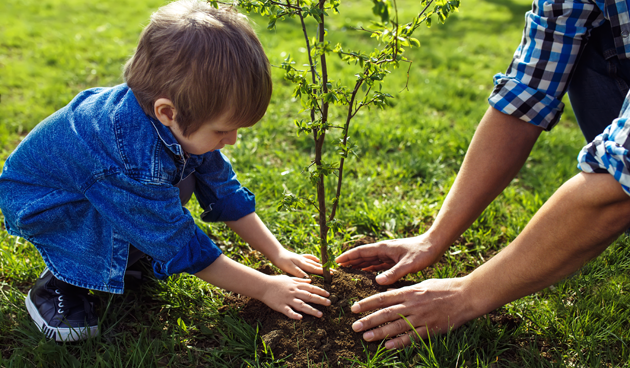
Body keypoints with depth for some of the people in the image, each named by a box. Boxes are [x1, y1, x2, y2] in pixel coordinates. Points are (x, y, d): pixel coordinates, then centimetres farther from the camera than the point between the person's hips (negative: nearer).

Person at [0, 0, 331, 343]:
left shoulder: (182, 121, -19)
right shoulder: (134, 160, -42)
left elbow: (224, 191, -6)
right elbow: (183, 247, -33)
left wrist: (279, 254, -6)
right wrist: (264, 288, -26)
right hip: (33, 201, -7)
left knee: (186, 173, -9)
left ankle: (123, 253, 5)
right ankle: (60, 281, -10)